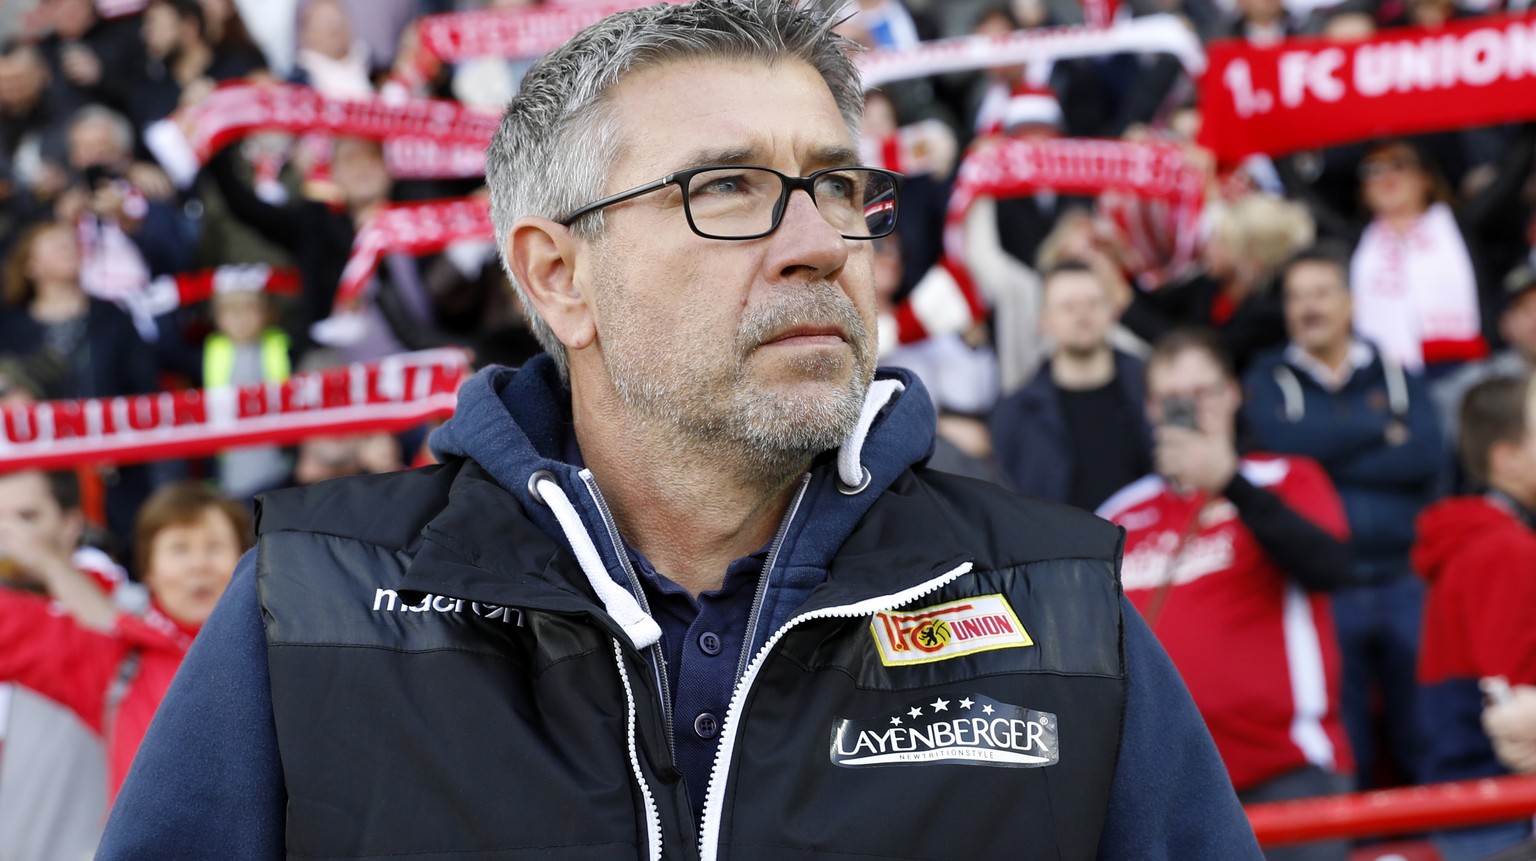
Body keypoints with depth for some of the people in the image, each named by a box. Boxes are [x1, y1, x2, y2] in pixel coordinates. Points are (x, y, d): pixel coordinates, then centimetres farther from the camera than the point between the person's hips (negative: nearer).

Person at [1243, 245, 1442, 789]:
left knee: (1426, 749, 3)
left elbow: (1428, 457, -5)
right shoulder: (1270, 380, 8)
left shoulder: (1395, 376, 13)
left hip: (1403, 585, 2)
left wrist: (1332, 458, -9)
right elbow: (1285, 440, -14)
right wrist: (1382, 428, -5)